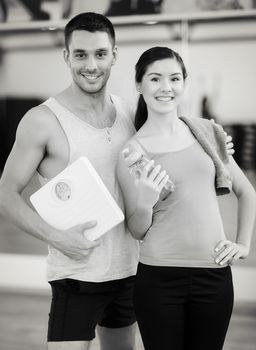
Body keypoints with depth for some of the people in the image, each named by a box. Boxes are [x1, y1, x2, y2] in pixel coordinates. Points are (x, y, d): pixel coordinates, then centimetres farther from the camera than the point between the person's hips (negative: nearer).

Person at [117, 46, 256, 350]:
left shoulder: (207, 133, 5)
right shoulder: (132, 150, -3)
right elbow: (137, 232, 1)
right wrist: (144, 204, -18)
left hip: (215, 274, 3)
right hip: (159, 278, -2)